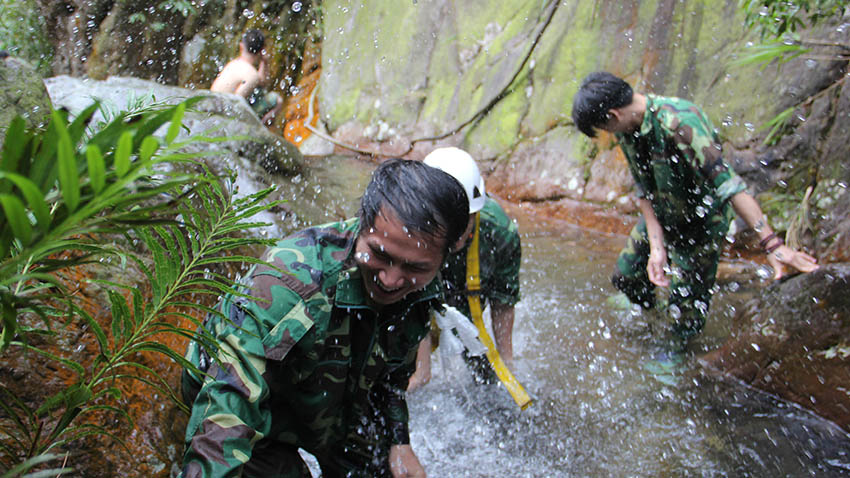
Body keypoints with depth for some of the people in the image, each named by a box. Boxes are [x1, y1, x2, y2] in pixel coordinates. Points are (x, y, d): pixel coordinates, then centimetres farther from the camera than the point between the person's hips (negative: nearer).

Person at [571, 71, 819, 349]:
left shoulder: (677, 121, -36)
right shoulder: (627, 128, -11)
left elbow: (726, 182, -41)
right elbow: (644, 189, -9)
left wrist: (772, 243, -44)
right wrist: (656, 247, -17)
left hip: (701, 224, -7)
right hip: (660, 218, 7)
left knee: (686, 304, 2)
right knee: (625, 276, 16)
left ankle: (677, 350, 34)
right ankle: (647, 308, 50)